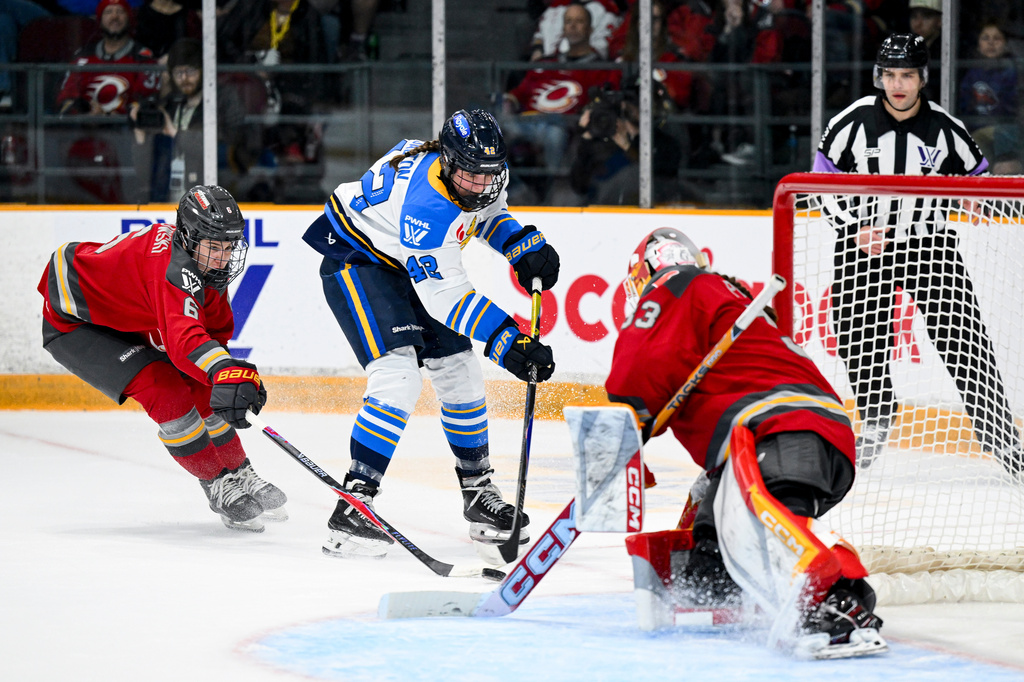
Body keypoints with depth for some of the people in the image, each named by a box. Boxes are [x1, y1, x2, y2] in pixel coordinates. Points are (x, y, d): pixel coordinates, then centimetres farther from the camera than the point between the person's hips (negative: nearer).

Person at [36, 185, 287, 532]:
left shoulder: (207, 261, -6)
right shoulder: (174, 268, -36)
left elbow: (215, 332, 6)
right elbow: (184, 338, -53)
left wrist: (244, 377, -7)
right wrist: (227, 372, -67)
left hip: (125, 319, 10)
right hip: (73, 323, -10)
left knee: (202, 388, 5)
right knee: (166, 392, -22)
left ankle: (239, 476, 20)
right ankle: (220, 488, -11)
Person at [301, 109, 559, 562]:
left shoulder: (478, 172, -11)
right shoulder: (427, 205, -37)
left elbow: (485, 211, 15)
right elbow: (445, 296, -35)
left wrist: (523, 244, -2)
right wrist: (505, 340, -39)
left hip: (408, 265, 9)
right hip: (356, 262, -9)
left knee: (461, 379, 9)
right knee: (397, 380, -25)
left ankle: (479, 492, 26)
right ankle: (353, 504, -25)